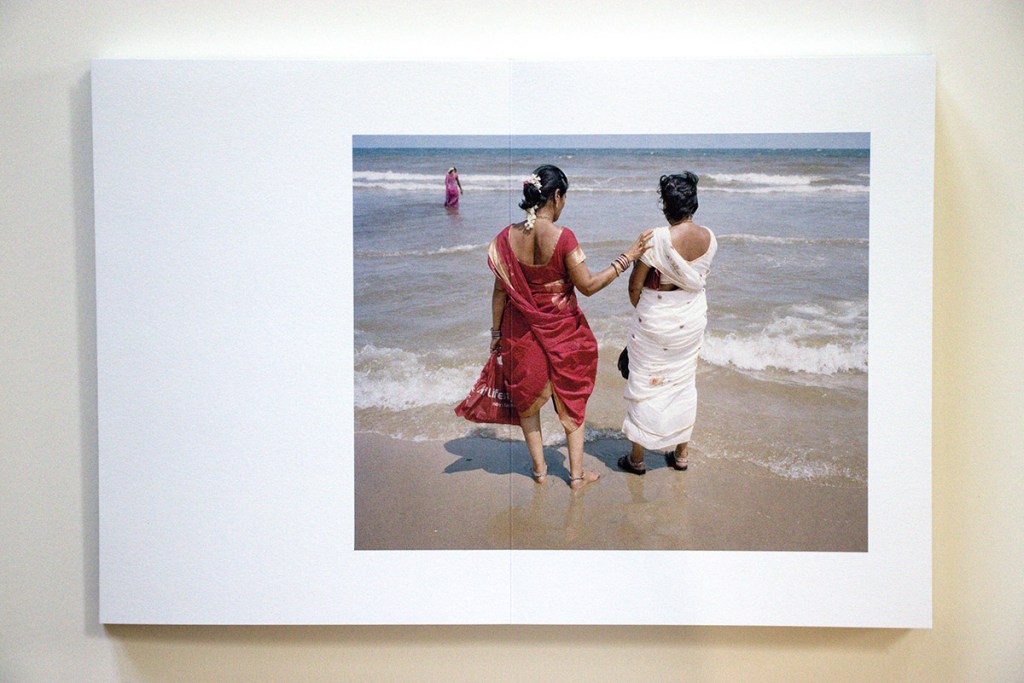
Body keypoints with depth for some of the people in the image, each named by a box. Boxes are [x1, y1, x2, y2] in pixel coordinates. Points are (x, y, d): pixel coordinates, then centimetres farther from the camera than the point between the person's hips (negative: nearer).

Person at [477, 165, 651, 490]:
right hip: (562, 329, -2)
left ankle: (539, 468, 29)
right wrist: (627, 257, -12)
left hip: (522, 330, 3)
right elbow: (588, 285, -17)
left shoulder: (507, 237, -9)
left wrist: (496, 332, 8)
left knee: (528, 399, 20)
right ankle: (577, 475, 24)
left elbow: (500, 290, -3)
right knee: (571, 399, 15)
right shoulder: (562, 236, -20)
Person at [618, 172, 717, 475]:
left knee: (645, 384, 9)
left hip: (655, 321, -5)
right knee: (684, 383, 19)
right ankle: (681, 454, 29)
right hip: (693, 319, 5)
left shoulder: (657, 238, -23)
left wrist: (639, 310, 4)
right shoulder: (709, 238, -7)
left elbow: (635, 285, -14)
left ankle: (637, 458, 19)